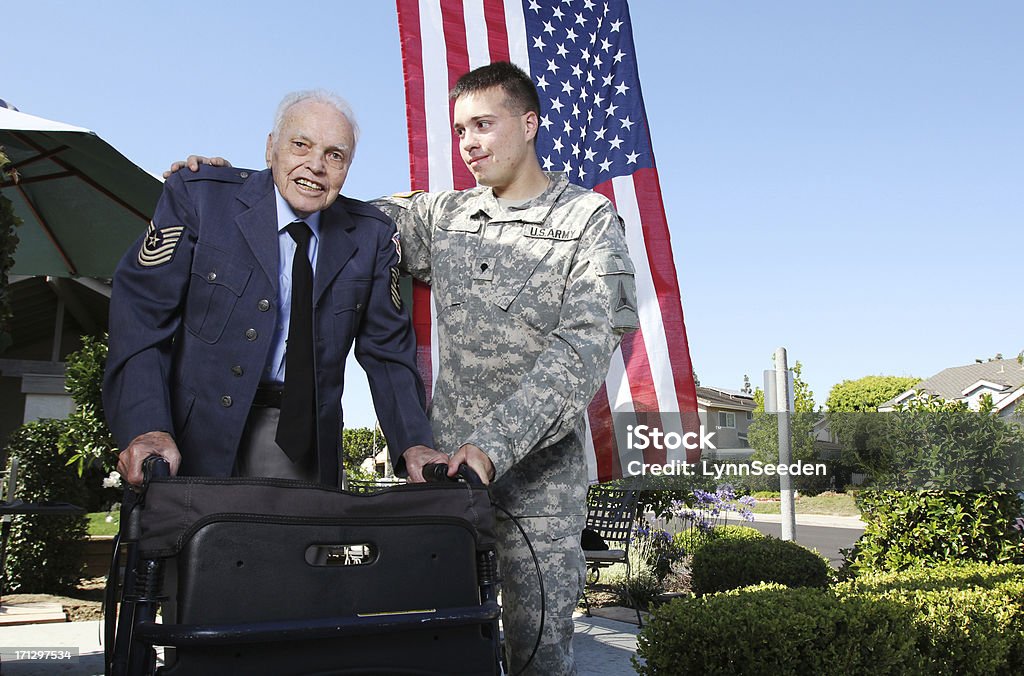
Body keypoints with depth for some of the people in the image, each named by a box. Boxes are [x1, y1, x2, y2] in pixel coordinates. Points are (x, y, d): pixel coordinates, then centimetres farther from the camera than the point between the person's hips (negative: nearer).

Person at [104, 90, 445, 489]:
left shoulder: (372, 236, 2)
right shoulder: (197, 198, -6)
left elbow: (387, 348, 4)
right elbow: (140, 313, -10)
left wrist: (414, 444, -11)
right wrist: (147, 427, -24)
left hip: (304, 438, 2)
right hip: (198, 433, -2)